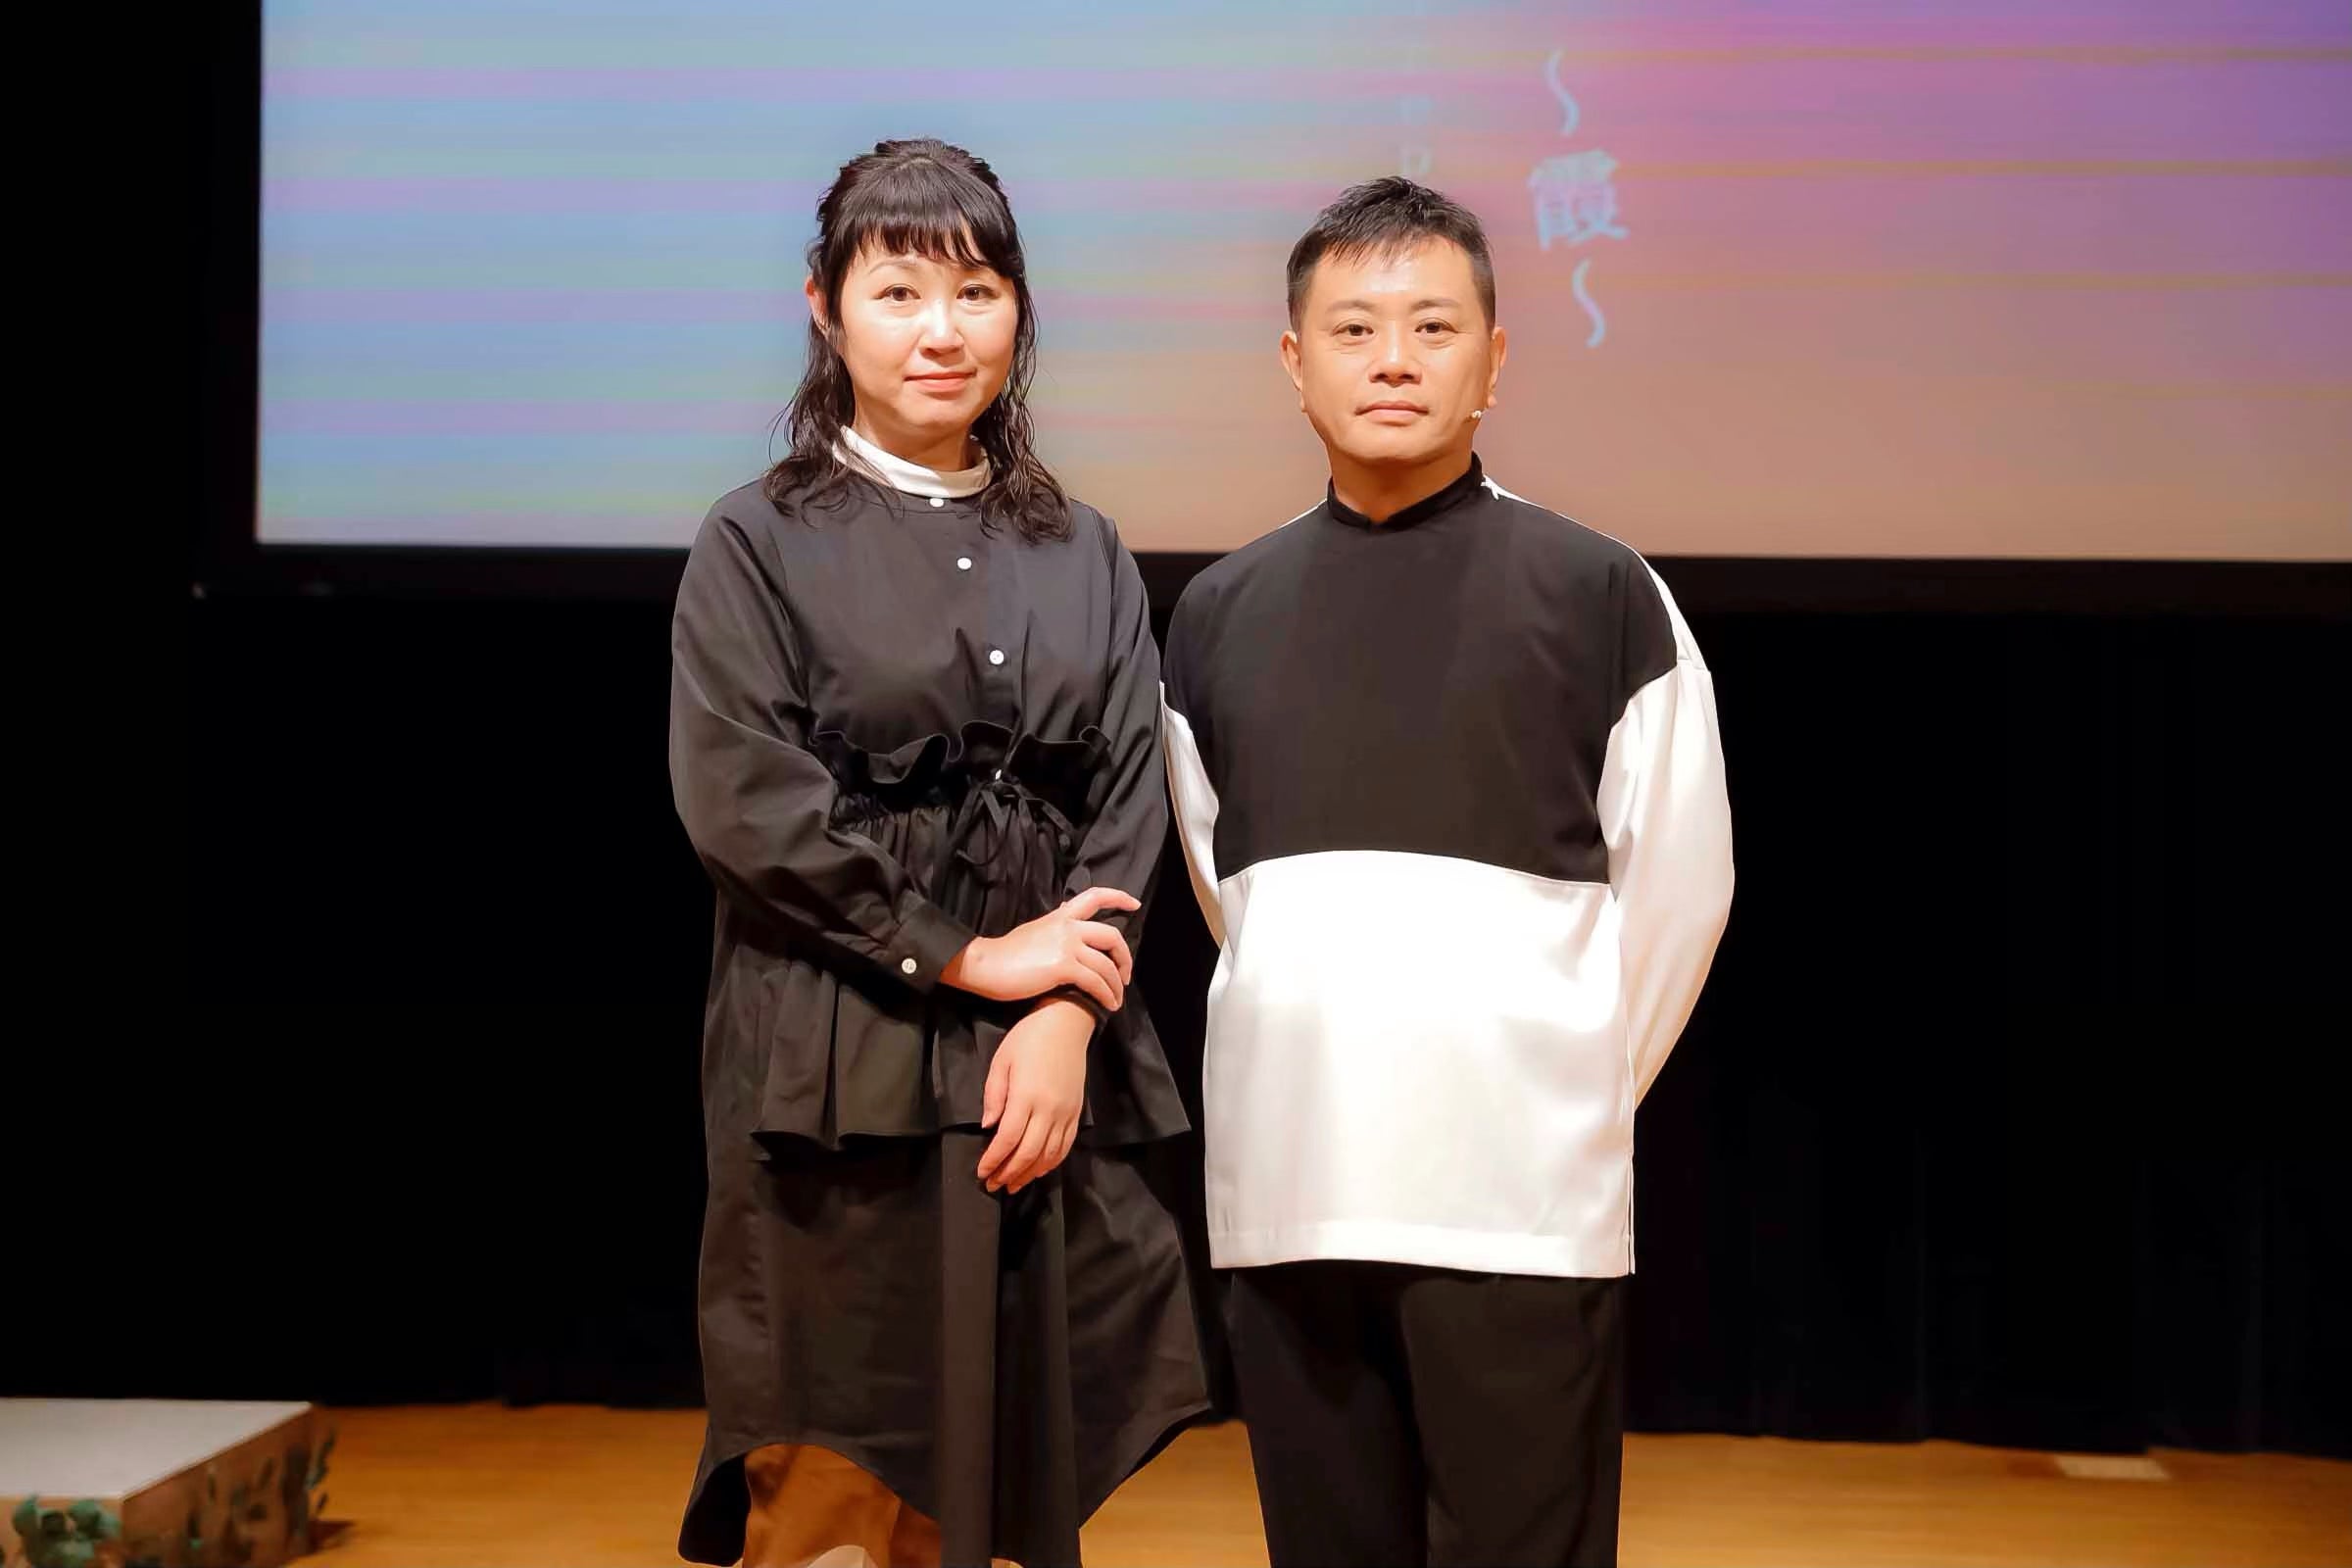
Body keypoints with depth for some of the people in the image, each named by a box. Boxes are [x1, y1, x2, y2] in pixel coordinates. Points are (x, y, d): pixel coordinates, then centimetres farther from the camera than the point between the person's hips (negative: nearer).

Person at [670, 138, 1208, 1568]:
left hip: (1051, 1076, 4)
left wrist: (1064, 1020, -9)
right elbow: (748, 806, -7)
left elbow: (1131, 802, 5)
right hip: (844, 1076, -3)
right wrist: (973, 958, -10)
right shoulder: (760, 546, 2)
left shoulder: (1084, 555, 13)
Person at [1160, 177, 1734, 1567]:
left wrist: (1574, 1095, 6)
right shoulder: (1220, 614, 9)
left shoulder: (1598, 592, -1)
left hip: (1519, 1193, -3)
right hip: (1286, 1189, 4)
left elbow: (1679, 885, 3)